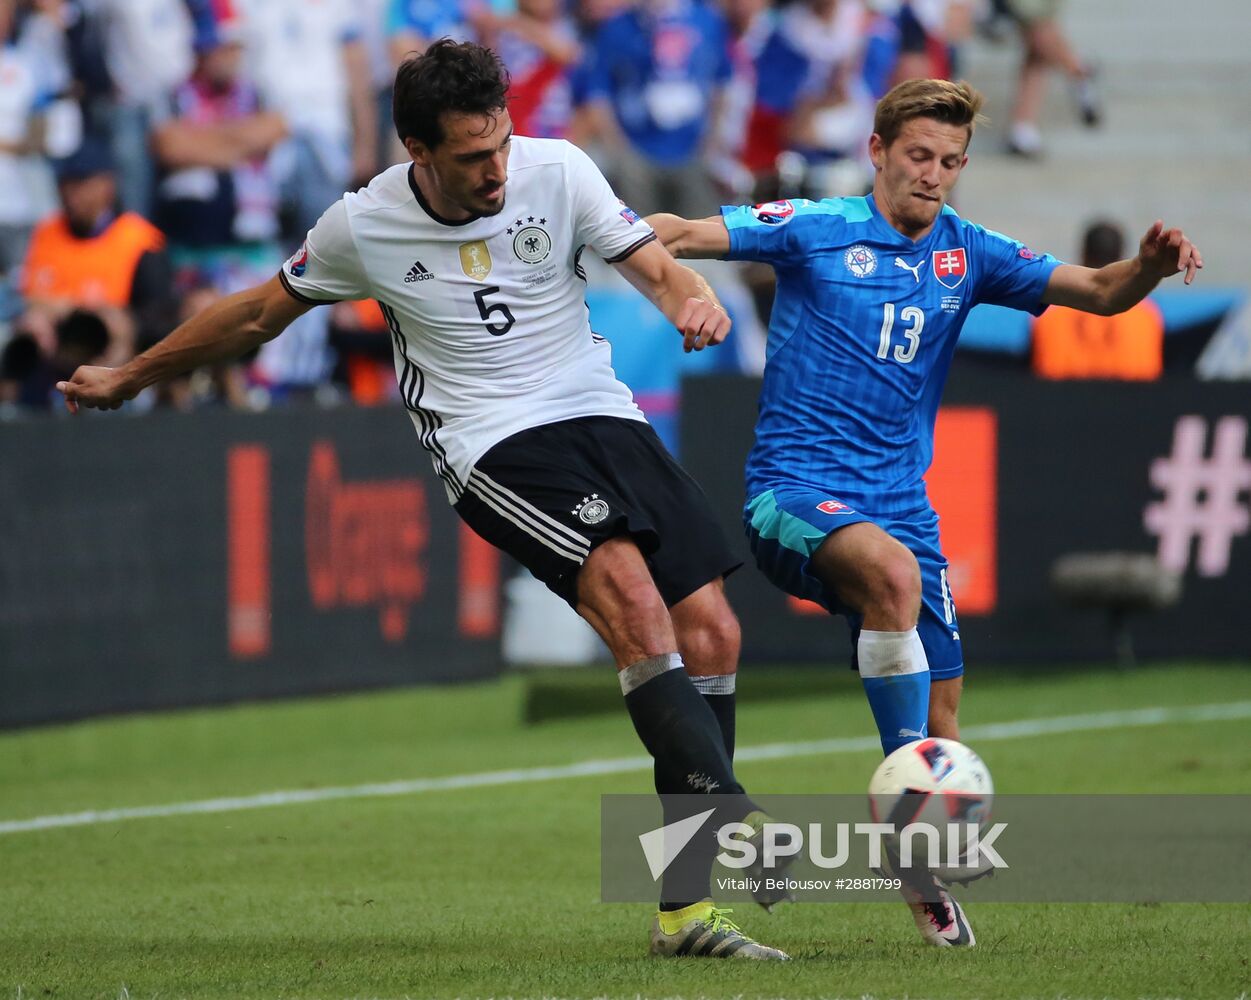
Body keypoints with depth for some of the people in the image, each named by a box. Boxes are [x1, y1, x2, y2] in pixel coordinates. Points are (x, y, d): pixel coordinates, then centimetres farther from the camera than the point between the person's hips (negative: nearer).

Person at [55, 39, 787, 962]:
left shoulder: (557, 171, -2)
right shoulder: (363, 226, -3)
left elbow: (654, 268, -2)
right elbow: (259, 315, 13)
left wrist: (694, 301, -27)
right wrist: (130, 378, 23)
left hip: (601, 413, 4)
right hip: (492, 446, -4)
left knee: (711, 634, -6)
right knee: (630, 590, -29)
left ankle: (685, 907, 0)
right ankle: (730, 815, -37)